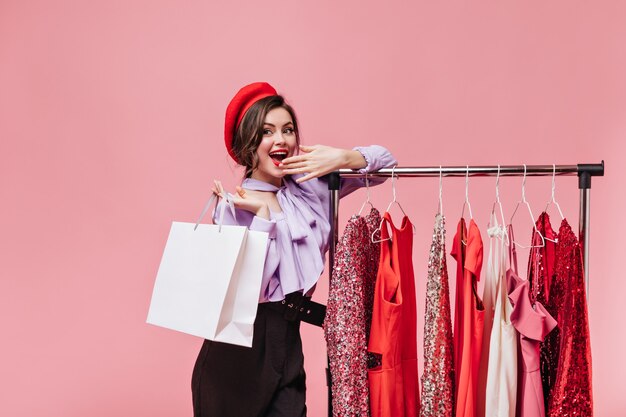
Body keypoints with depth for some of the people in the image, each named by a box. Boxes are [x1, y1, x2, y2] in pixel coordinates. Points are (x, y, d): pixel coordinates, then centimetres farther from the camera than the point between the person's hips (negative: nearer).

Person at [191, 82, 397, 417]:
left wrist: (342, 158, -9)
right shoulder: (234, 207, -7)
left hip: (288, 343, 4)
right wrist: (261, 213, -19)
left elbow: (385, 160, 9)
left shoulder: (310, 187, 7)